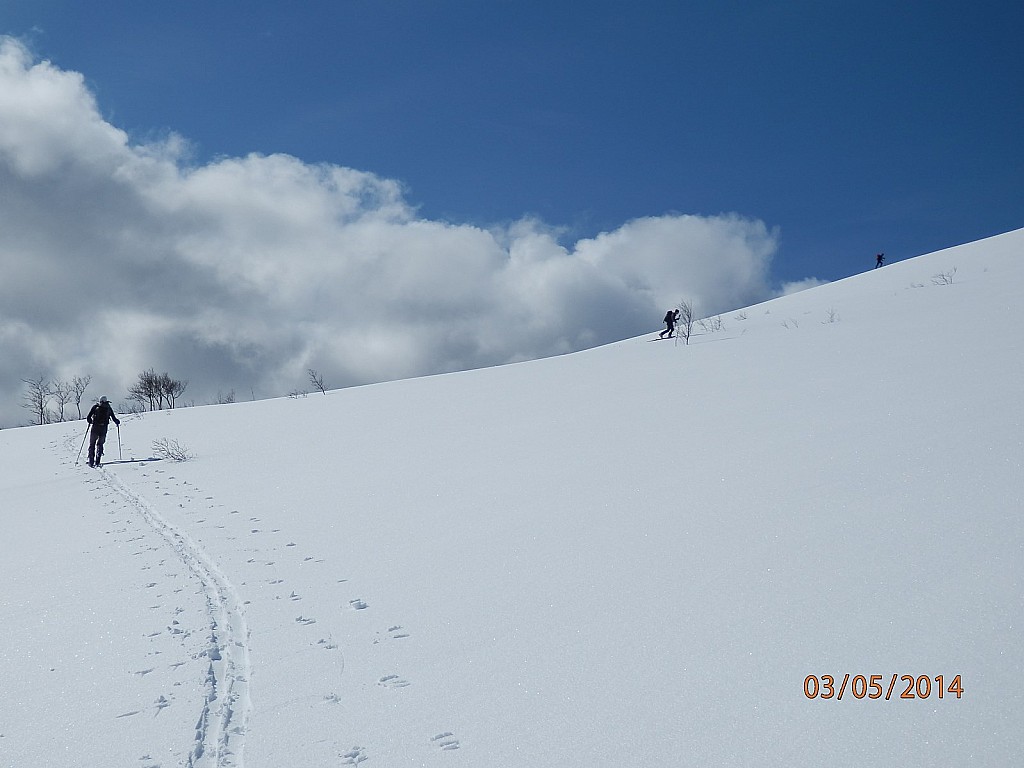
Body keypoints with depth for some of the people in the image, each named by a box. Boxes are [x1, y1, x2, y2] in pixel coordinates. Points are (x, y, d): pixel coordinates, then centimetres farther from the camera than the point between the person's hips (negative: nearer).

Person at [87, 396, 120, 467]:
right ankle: (97, 462, 2)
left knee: (92, 444, 8)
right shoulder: (108, 408, 8)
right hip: (103, 429, 1)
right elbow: (114, 418, 9)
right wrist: (118, 423, 29)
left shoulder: (95, 407, 4)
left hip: (95, 428, -1)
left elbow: (88, 418, 0)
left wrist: (90, 421, 21)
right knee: (100, 444, 14)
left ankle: (91, 462, 1)